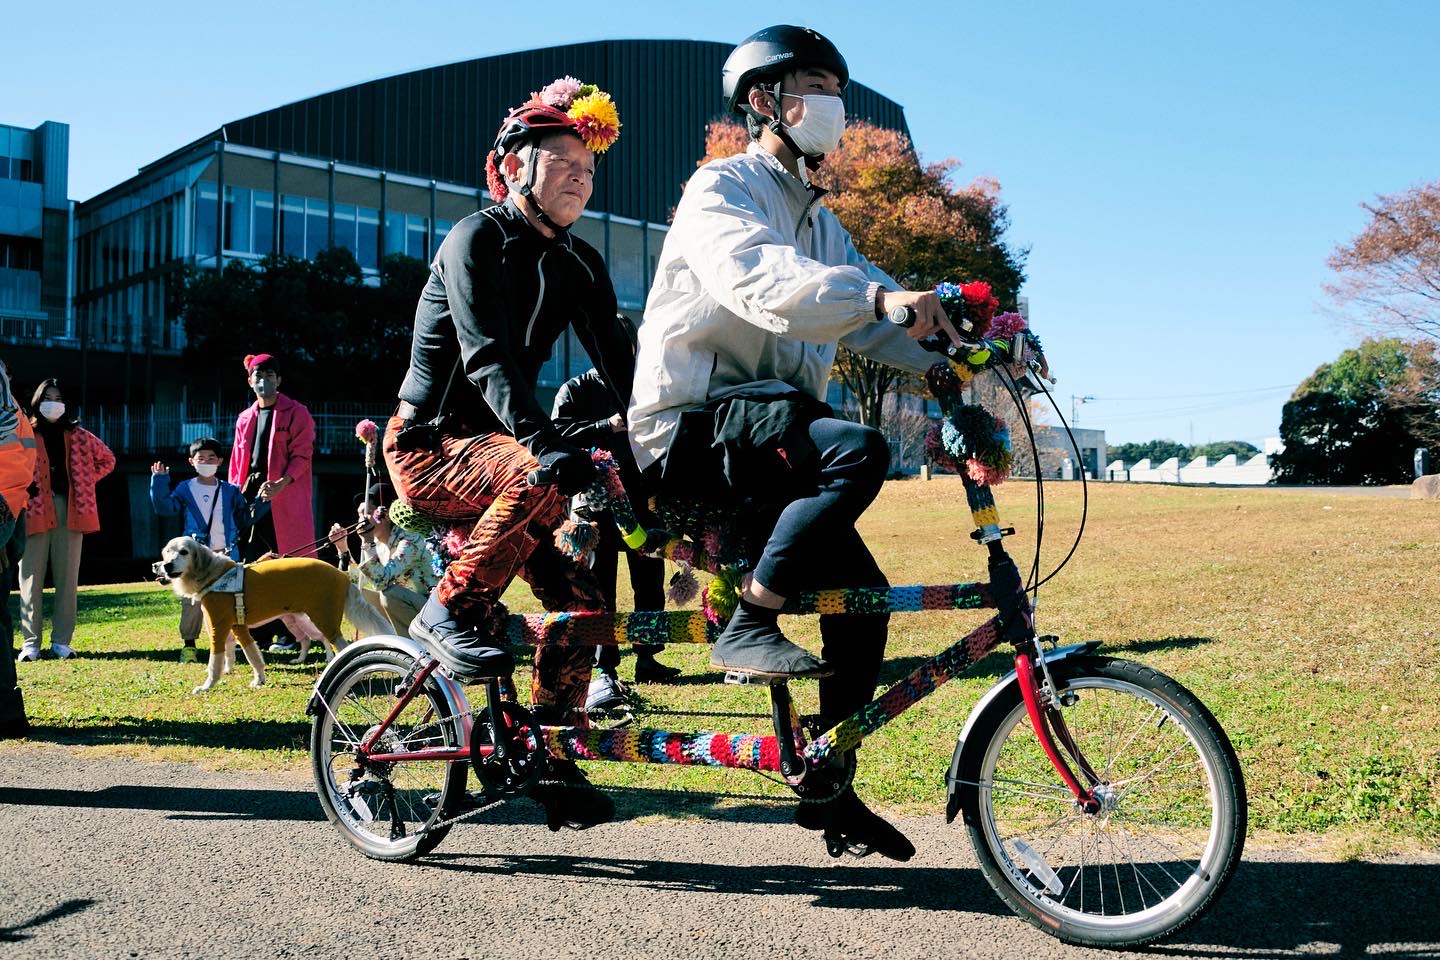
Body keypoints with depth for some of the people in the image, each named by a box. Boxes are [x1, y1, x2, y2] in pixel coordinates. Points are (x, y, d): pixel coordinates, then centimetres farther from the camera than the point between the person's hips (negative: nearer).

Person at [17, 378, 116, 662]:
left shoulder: (79, 436, 12)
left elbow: (107, 459, 22)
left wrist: (87, 481, 11)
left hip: (71, 510, 2)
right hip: (35, 510, -2)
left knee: (68, 577, 4)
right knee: (31, 577, -3)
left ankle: (61, 641, 9)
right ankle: (31, 642, 2)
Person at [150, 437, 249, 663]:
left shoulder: (231, 492, 11)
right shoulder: (185, 489, 6)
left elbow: (245, 518, 16)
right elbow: (165, 507, -5)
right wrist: (160, 481, -10)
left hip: (224, 555, 1)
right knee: (192, 600, -3)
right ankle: (188, 644, 5)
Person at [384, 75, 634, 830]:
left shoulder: (578, 264, 7)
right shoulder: (477, 239, -13)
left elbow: (618, 364, -2)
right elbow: (486, 354, -30)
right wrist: (541, 439, -46)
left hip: (498, 443, 7)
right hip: (430, 444, -6)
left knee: (581, 597, -8)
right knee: (544, 479, -37)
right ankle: (451, 611, -17)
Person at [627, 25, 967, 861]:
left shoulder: (818, 220, 21)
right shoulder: (721, 189, -5)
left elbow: (869, 316, 8)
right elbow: (759, 282, -27)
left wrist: (960, 354, -11)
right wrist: (879, 296, -43)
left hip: (763, 429, 8)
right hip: (691, 423, -8)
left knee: (863, 593, -1)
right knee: (858, 450, -31)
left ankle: (828, 787, 12)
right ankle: (748, 627, -21)